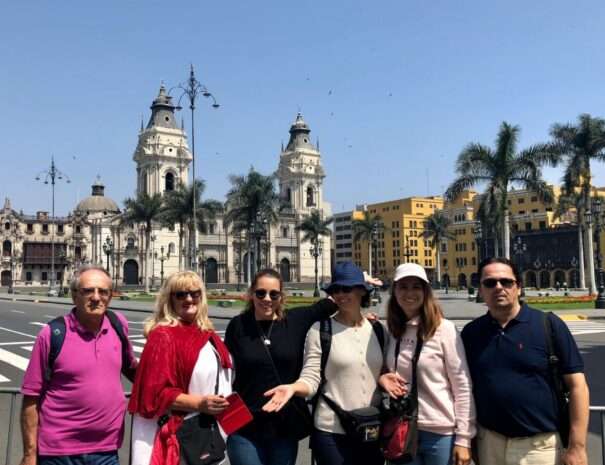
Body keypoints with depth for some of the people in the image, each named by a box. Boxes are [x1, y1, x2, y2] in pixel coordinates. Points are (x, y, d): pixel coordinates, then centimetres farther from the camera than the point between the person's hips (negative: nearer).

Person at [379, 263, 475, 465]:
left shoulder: (444, 329, -10)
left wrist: (463, 438, -9)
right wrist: (382, 378, -7)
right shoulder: (392, 332, 3)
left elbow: (462, 387, -9)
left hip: (441, 433, -4)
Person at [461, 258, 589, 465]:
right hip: (489, 442, 3)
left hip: (539, 445, -2)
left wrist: (577, 447, -11)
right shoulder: (471, 332, 2)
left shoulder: (549, 325, -7)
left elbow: (577, 385, -8)